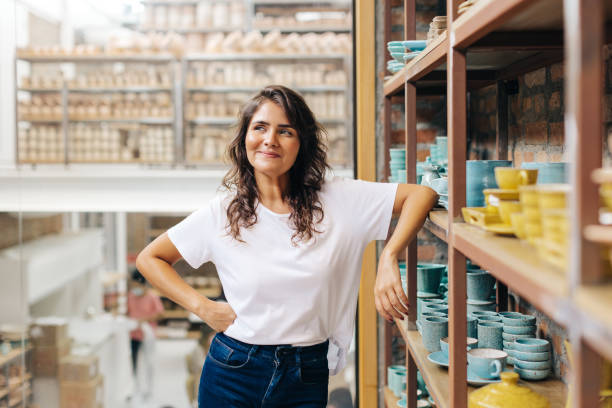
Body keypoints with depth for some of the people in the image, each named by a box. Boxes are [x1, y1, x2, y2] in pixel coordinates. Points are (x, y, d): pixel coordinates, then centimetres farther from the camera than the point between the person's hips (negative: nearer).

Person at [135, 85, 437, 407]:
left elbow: (421, 194, -5)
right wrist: (203, 308, -5)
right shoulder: (223, 212, -3)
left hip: (306, 380, 0)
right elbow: (149, 259, 6)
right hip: (233, 373, 0)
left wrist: (388, 259, -17)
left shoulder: (337, 200, -5)